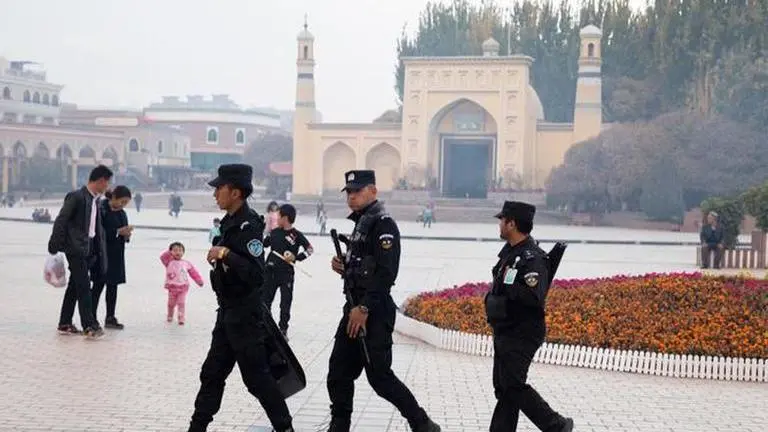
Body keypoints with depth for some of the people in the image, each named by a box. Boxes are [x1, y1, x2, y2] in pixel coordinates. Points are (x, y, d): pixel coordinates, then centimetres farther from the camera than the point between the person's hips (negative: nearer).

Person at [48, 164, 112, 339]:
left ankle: (65, 324, 20)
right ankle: (89, 326, -9)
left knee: (75, 286, 13)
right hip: (76, 248, -9)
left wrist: (100, 252, 15)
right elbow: (60, 221, -12)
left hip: (88, 249, 9)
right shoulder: (76, 197, -13)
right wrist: (54, 246, -13)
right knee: (84, 287, -9)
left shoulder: (95, 200, 12)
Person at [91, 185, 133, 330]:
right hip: (102, 254, -7)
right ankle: (92, 318, 4)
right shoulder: (101, 209, -12)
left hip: (117, 255, 7)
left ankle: (110, 318, 15)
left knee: (113, 286, 9)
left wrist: (127, 234, -6)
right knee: (98, 286, -2)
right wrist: (118, 232, -21)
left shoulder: (122, 213, 11)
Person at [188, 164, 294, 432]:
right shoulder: (230, 222, 10)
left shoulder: (249, 225, -19)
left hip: (245, 314, -9)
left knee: (256, 375, 0)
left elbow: (255, 274, -28)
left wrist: (226, 254, -30)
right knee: (212, 373, 13)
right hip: (228, 312, 10)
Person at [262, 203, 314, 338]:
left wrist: (296, 257, -19)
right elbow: (262, 244, 19)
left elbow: (310, 249, -9)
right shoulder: (275, 232, 5)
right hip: (270, 271, 4)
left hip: (286, 273, -4)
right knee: (265, 300, 9)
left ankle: (283, 329, 14)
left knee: (285, 303, 3)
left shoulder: (297, 235, -7)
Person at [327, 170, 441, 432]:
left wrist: (365, 308, -25)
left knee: (379, 376, -6)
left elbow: (386, 272, -22)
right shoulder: (360, 224, 18)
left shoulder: (383, 225, -12)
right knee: (338, 372, 9)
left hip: (374, 313, -10)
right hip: (355, 309, 10)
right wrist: (342, 266, 6)